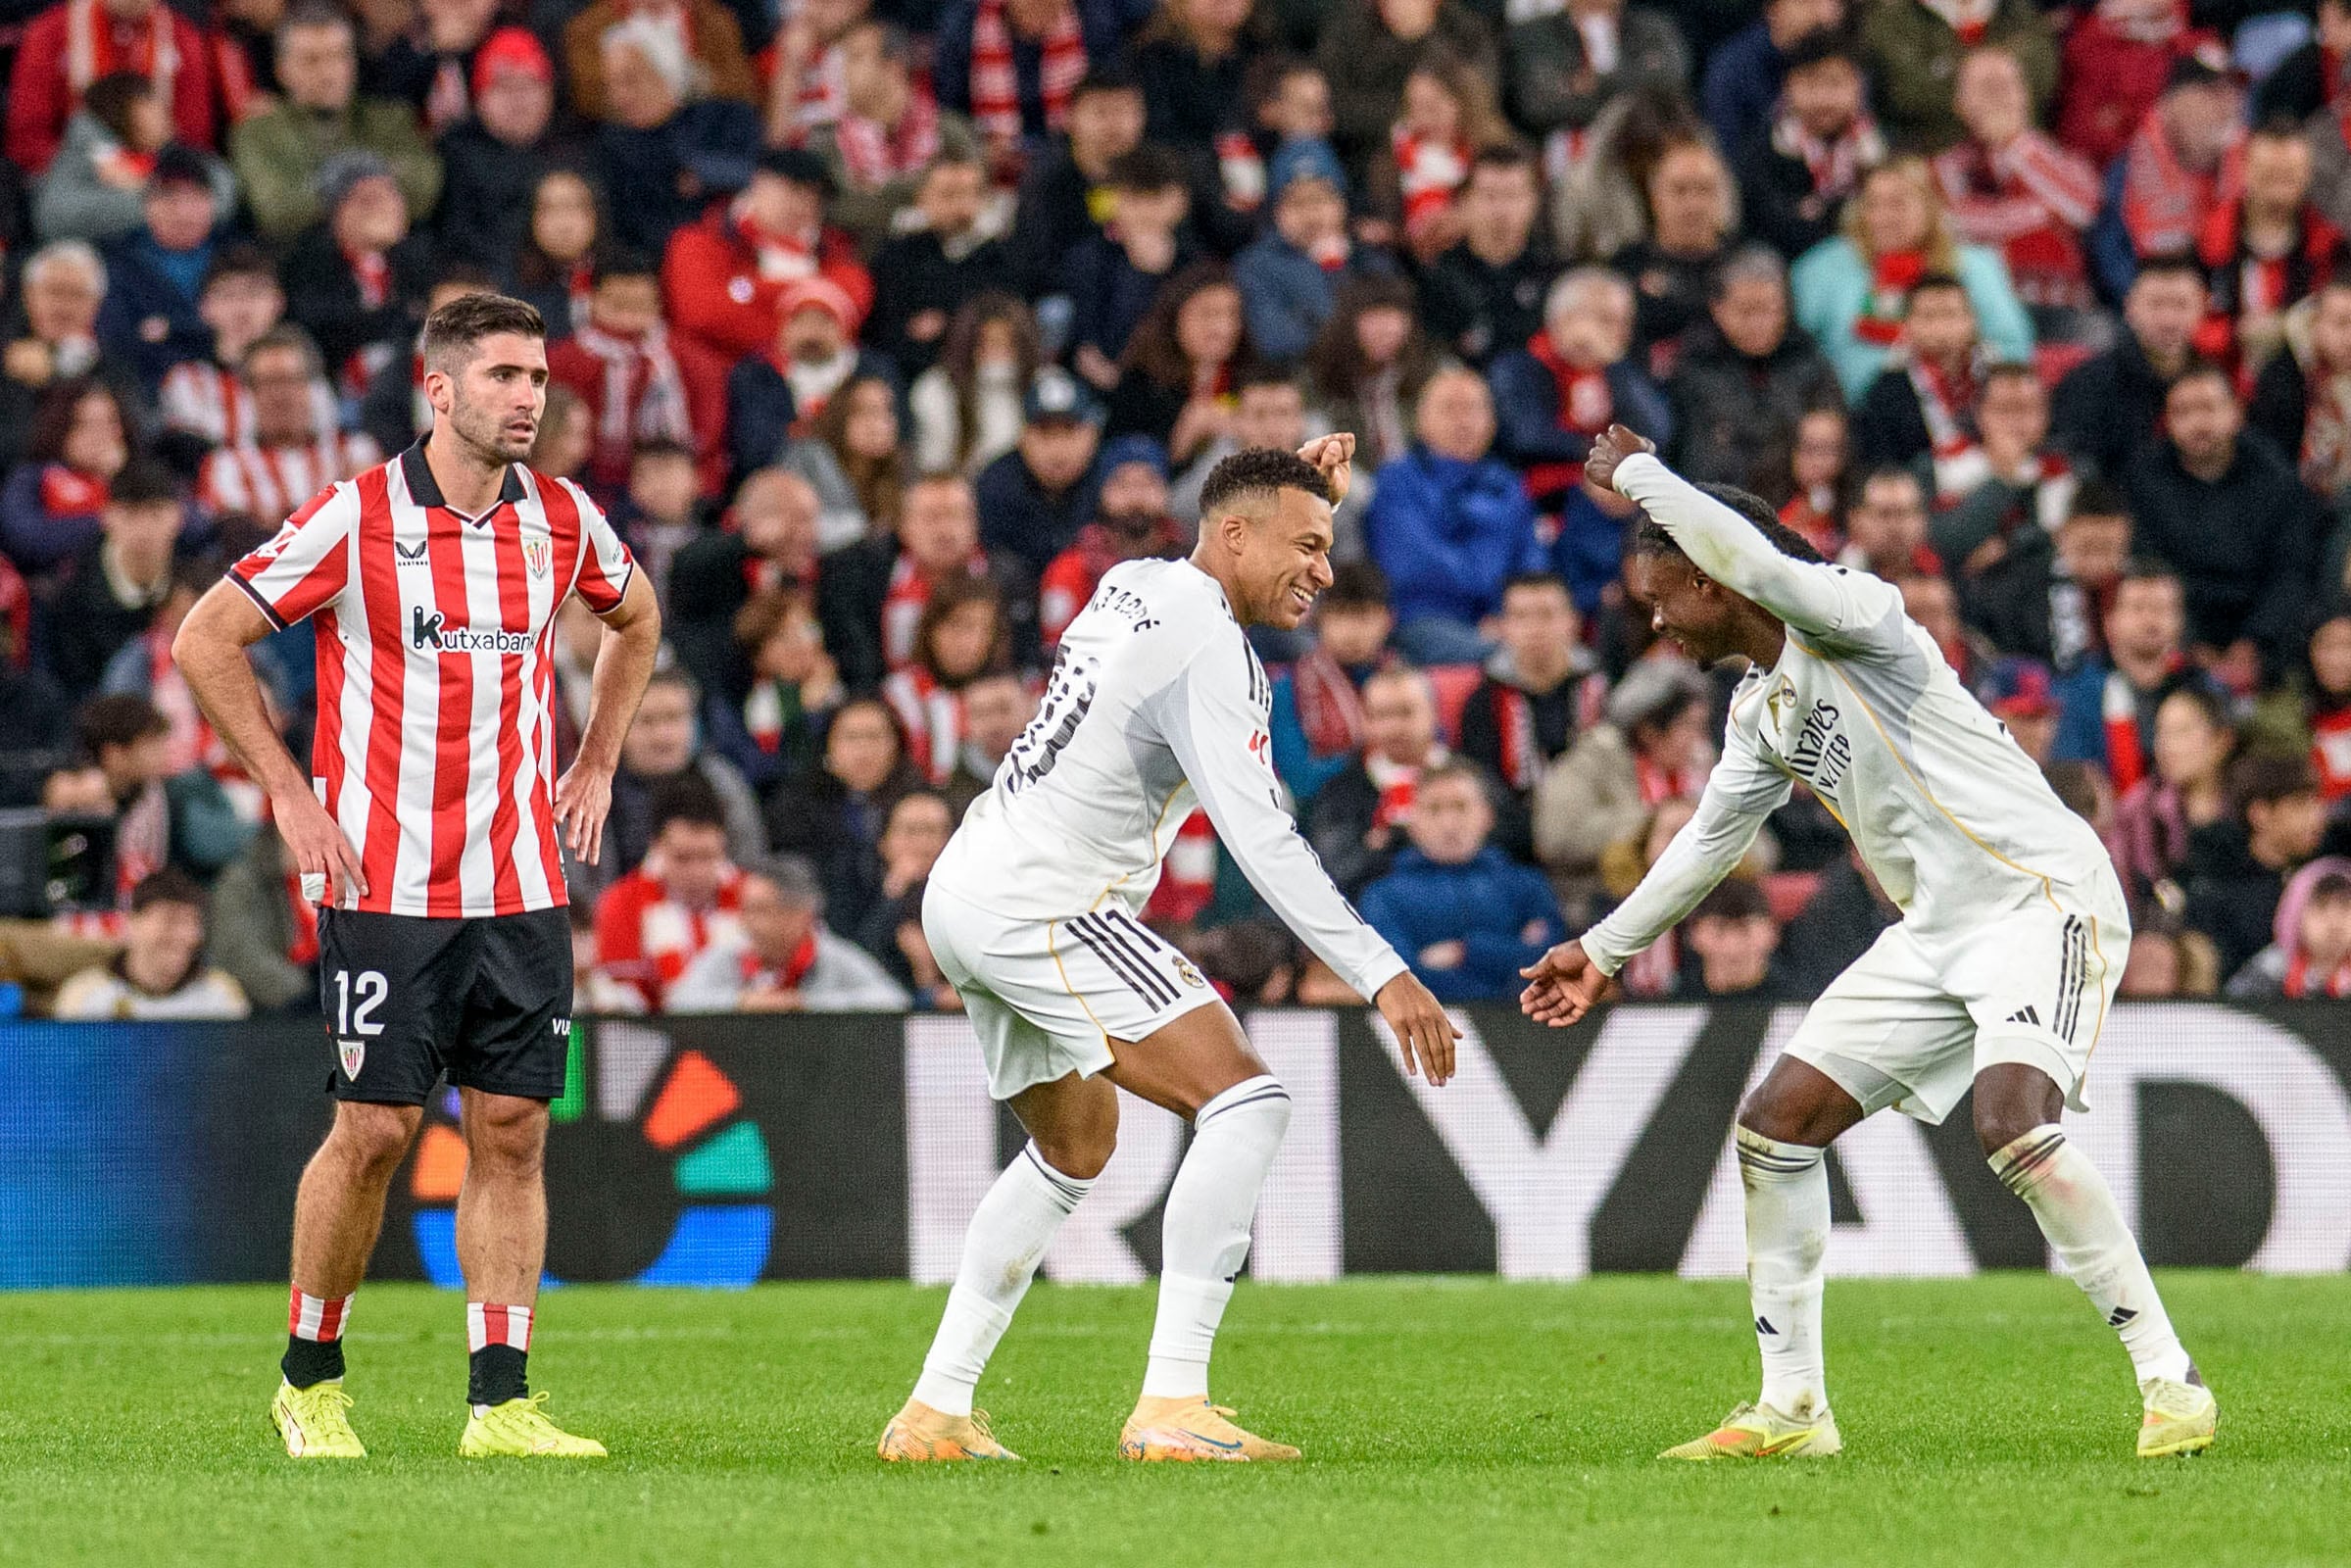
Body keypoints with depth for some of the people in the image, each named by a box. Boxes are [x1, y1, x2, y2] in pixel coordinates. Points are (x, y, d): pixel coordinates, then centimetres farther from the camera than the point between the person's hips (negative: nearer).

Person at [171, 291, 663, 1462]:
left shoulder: (562, 521, 5)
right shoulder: (356, 519, -9)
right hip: (385, 882, -4)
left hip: (522, 883, 4)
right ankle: (309, 1377, 14)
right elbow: (205, 641, -4)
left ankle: (500, 1401, 3)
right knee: (374, 1131, -3)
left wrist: (596, 764, 18)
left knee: (512, 1131, 1)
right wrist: (290, 794, -5)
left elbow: (636, 620, 27)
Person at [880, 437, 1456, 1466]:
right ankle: (1171, 1405, -27)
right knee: (1244, 1100, -18)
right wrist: (1380, 973, -27)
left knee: (1075, 1145, 28)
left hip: (965, 898, 11)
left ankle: (935, 1410, 28)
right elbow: (1257, 834, -24)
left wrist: (1307, 490, 27)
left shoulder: (1138, 584, 13)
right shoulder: (1202, 642, -16)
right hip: (1039, 908, -11)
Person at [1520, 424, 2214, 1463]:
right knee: (1775, 1121, 4)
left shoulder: (1853, 618, -12)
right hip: (1937, 930, 10)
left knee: (2011, 1123, -29)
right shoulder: (1759, 710, 15)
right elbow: (1711, 836, 29)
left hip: (2044, 897, -10)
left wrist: (1637, 473, -17)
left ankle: (2170, 1385, -21)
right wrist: (1604, 951, 34)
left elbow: (1754, 559, -32)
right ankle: (1791, 1408, 11)